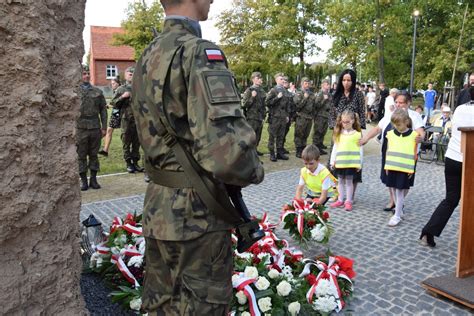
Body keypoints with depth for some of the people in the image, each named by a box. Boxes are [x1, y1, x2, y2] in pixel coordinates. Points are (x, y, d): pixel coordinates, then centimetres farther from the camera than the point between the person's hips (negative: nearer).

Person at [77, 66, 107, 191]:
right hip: (80, 128, -2)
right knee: (81, 155, 4)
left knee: (94, 154, 9)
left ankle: (93, 179, 18)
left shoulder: (97, 91, 9)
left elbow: (103, 110, 9)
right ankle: (83, 180, 13)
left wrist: (104, 127, 3)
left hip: (95, 128, 2)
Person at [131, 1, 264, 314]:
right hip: (196, 213, -8)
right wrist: (256, 171, -12)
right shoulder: (199, 53, -19)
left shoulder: (147, 56, 9)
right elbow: (228, 152, -32)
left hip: (158, 208, 8)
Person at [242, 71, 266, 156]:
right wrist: (252, 97, -22)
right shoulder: (249, 90, -5)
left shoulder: (262, 90, 13)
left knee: (258, 135, 11)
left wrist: (264, 116, 15)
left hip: (260, 117, 6)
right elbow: (244, 104, -10)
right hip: (252, 117, -6)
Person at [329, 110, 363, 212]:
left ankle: (348, 201, 12)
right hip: (340, 162, 3)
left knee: (349, 181, 3)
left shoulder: (357, 134, -2)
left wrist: (359, 164, -3)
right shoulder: (339, 134, 7)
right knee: (340, 180, 11)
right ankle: (340, 200, 21)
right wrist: (332, 161, 7)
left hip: (352, 162, -3)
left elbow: (360, 150, -1)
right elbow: (335, 147, 10)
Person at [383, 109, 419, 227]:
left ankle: (397, 215, 5)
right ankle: (399, 210, 27)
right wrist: (386, 165, 6)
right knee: (394, 189, 10)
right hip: (392, 167, 4)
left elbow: (414, 154, 0)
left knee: (400, 190, -2)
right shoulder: (391, 134, 5)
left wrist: (412, 168, -3)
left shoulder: (413, 135, -4)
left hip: (405, 168, -4)